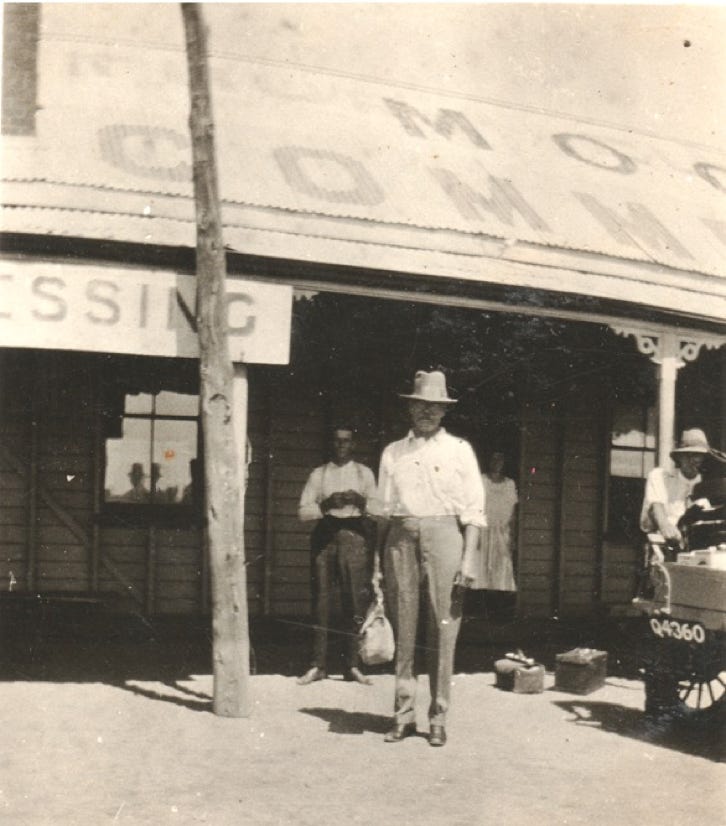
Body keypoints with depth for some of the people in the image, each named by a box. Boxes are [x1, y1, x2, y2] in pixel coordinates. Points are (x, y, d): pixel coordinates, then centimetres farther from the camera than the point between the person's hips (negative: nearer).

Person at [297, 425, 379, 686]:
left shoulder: (364, 473, 14)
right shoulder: (319, 474, 14)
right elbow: (303, 511, 6)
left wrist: (360, 501, -13)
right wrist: (326, 505, -11)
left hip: (354, 535, 0)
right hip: (324, 535, 1)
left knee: (355, 601, -5)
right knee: (320, 599, -2)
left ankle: (353, 665, 1)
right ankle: (317, 665, 2)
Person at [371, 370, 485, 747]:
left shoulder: (459, 450, 7)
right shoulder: (393, 452, 14)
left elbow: (473, 510, 2)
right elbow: (383, 510, 14)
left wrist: (468, 559, -7)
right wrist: (378, 560, 9)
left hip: (444, 536, -2)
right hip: (401, 537, 2)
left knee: (443, 630, -1)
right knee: (402, 629, 4)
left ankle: (438, 719, 8)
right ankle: (403, 715, 13)